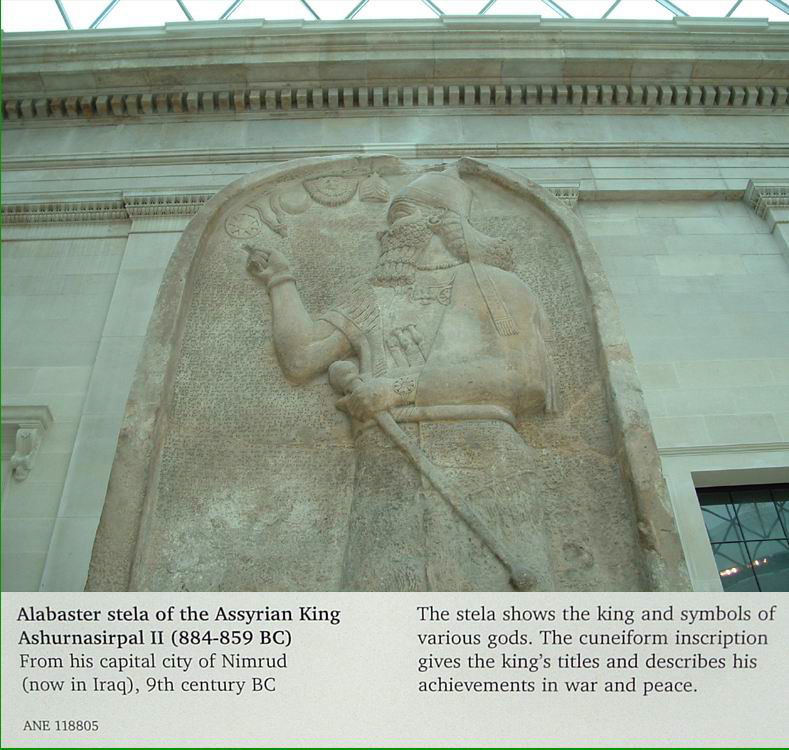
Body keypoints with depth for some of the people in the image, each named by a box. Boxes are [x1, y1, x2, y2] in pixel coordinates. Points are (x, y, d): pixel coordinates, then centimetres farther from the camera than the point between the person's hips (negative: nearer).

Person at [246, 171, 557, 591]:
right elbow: (300, 357, 17)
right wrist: (280, 280, 30)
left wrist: (400, 388, -5)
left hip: (480, 463, -2)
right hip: (389, 475, 3)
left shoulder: (492, 284, 15)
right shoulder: (370, 298, 27)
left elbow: (527, 380, 0)